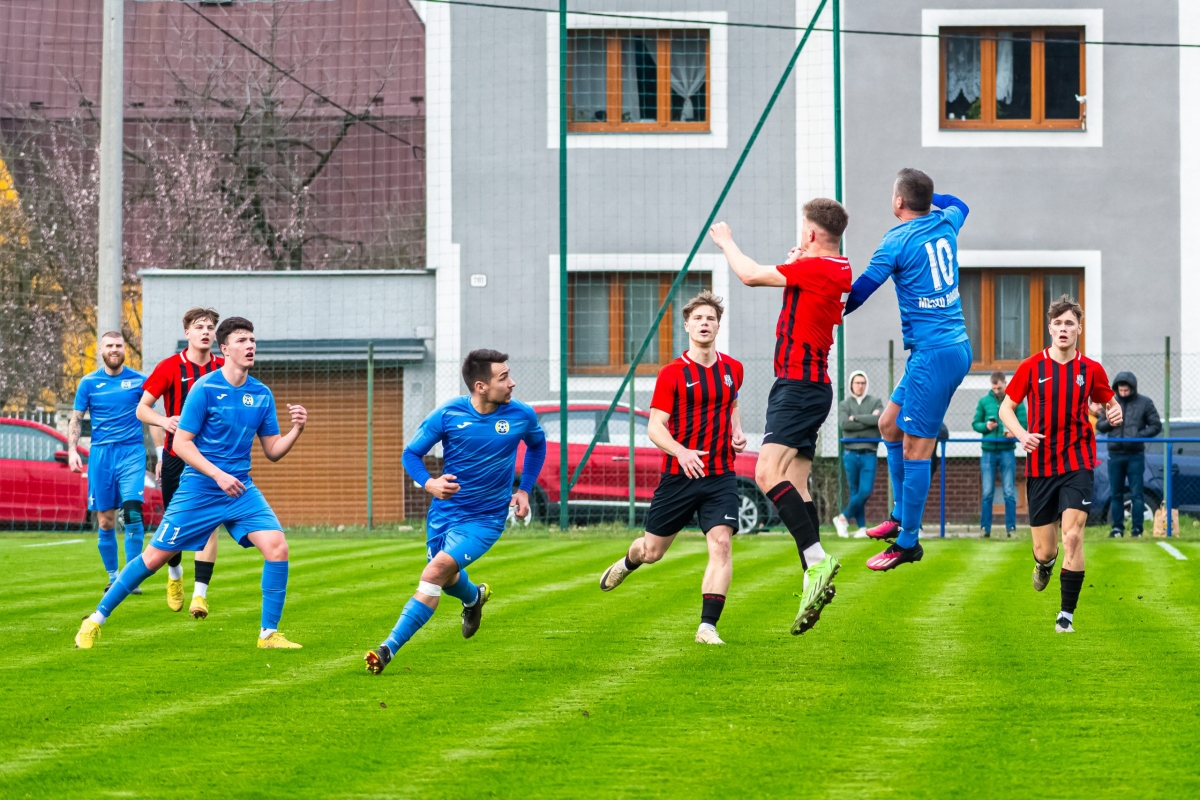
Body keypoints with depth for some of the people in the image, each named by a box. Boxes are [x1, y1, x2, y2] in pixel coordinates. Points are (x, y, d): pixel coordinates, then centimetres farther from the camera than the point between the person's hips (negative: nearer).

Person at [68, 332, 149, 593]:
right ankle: (113, 577, 15)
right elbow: (76, 419, 9)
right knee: (105, 522, 2)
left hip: (132, 452, -1)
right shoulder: (89, 383, 6)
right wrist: (72, 450, -4)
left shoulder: (138, 381, 4)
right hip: (101, 454, 1)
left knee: (133, 514, -16)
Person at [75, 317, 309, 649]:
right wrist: (218, 475, -21)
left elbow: (273, 451, 8)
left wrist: (296, 429, -11)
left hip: (240, 490, 4)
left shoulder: (262, 395, 4)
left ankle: (269, 634, -5)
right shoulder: (205, 389, -11)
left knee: (277, 547, -16)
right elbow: (181, 443, -12)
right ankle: (96, 620, 16)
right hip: (199, 490, -4)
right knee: (155, 557, 0)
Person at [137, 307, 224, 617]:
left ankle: (200, 594, -13)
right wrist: (164, 420, -24)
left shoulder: (223, 369, 2)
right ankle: (175, 575, 37)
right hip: (177, 455, 0)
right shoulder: (170, 367, -4)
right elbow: (142, 409, -4)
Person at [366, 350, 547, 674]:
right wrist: (429, 483, -25)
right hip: (444, 511, 2)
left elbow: (537, 444, 15)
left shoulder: (522, 416, -9)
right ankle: (474, 597, 60)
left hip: (485, 519, -2)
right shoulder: (448, 415, -14)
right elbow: (411, 453, -4)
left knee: (438, 569, -23)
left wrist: (524, 489, 6)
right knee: (447, 580, 21)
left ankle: (389, 648, -22)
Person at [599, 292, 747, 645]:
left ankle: (707, 626, -16)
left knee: (721, 543, -18)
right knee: (651, 550, 11)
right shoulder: (672, 374, -6)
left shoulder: (733, 369, 7)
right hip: (678, 476, -2)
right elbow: (655, 428, -10)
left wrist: (737, 433, 9)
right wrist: (682, 452, -28)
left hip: (720, 476, 2)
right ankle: (627, 563, 49)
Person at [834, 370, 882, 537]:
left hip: (869, 454, 0)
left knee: (865, 491, -11)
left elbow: (881, 419, -11)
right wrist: (869, 420, -10)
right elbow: (844, 423, -9)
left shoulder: (875, 402, 9)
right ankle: (862, 527, 7)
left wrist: (856, 418, -9)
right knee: (855, 492, 1)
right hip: (851, 453, 0)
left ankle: (843, 518, 4)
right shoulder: (844, 404, 9)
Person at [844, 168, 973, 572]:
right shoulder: (945, 223, 8)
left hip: (934, 354, -9)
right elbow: (958, 204, 35)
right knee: (890, 424, 20)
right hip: (953, 345, 9)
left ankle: (908, 542, -1)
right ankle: (901, 516, 24)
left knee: (915, 450, -5)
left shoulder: (898, 241, -12)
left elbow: (858, 292, -10)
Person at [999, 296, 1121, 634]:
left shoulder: (1091, 370, 0)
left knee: (1072, 534, -19)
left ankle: (1067, 613, -10)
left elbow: (1108, 401, 16)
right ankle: (1044, 564, 46)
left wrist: (1114, 412, -8)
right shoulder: (1031, 367, -3)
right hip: (1040, 466, 1)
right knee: (1045, 548, 6)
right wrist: (1022, 434, -14)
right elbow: (1006, 407, 5)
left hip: (1077, 463, -1)